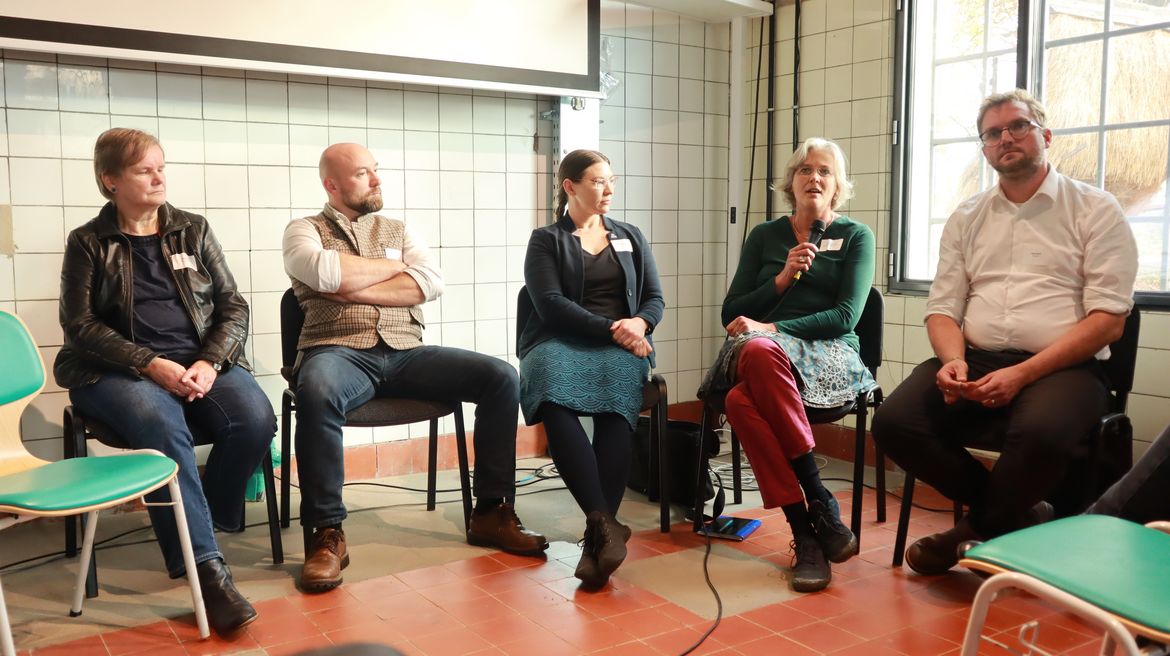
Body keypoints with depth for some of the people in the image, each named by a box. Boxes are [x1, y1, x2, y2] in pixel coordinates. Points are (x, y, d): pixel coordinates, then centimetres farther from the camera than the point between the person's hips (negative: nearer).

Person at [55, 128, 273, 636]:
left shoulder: (193, 230, 12)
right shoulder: (88, 243, 6)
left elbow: (233, 306, 8)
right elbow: (80, 323, -2)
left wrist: (211, 363, -11)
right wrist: (151, 364, -17)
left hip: (201, 361, 3)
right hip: (119, 370, -2)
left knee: (256, 419, -28)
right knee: (161, 425, -36)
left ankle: (202, 518, -2)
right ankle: (207, 569, -34)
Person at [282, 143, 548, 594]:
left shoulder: (398, 230, 21)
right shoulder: (304, 230, 12)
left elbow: (432, 282, 1)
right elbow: (323, 272, -13)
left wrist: (354, 290, -6)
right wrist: (393, 267, 1)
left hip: (404, 353, 4)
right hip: (340, 351, -4)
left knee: (502, 378, -15)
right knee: (316, 391, -40)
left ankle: (491, 512, -5)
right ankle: (327, 534, -26)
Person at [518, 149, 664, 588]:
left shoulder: (631, 237, 23)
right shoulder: (545, 240, 12)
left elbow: (654, 299, 16)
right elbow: (551, 305, -3)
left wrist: (639, 323, -9)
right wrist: (610, 329, -14)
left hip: (621, 346, 2)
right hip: (560, 341, -2)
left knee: (616, 405, -35)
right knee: (555, 401, -38)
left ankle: (596, 534, -41)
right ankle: (605, 524, -46)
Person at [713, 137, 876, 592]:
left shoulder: (855, 237, 13)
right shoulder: (764, 237, 20)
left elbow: (845, 316, -2)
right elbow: (732, 314, 14)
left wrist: (771, 328, -13)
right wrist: (782, 279, -1)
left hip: (830, 357, -3)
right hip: (759, 353, 3)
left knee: (742, 401, -37)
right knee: (757, 350, -39)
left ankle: (804, 530, -28)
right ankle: (821, 509, -32)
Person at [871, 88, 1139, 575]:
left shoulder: (1095, 210, 5)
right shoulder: (966, 219, 17)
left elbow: (1107, 319, -5)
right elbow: (943, 308, 12)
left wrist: (1023, 374, -17)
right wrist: (952, 361, -12)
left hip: (1061, 367, -3)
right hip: (974, 361, 4)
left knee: (1039, 432, -37)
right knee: (894, 422, -23)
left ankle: (981, 528, -6)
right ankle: (1017, 517, -3)